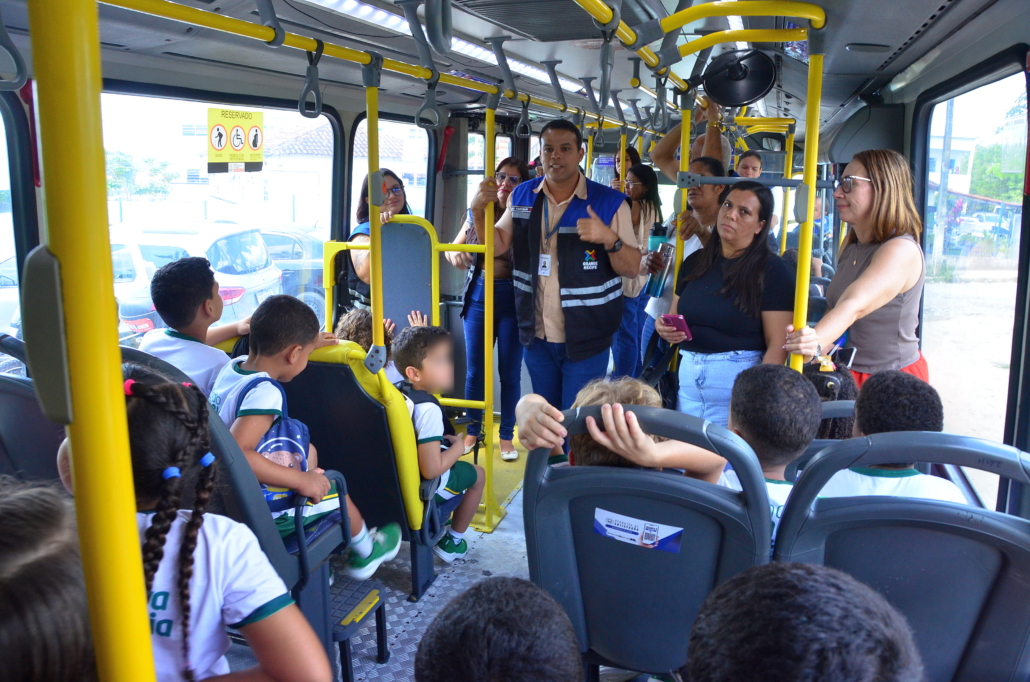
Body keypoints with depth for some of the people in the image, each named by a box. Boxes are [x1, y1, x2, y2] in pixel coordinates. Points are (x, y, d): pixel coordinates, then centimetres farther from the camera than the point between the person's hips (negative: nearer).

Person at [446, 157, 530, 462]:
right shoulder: (478, 211, 5)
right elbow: (453, 247, 13)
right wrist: (455, 254, -11)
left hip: (512, 298, -3)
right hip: (478, 294, 3)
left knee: (509, 372, 6)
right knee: (474, 370, 10)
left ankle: (507, 436, 20)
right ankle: (472, 431, 26)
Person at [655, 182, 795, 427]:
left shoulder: (771, 270, -8)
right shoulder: (695, 262, 9)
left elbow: (777, 344, -13)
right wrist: (663, 327, -5)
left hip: (739, 378, -5)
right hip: (688, 376, 5)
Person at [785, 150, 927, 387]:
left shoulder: (901, 250, -20)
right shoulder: (851, 243, 6)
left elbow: (854, 306, -36)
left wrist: (817, 342, -52)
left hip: (891, 382, -7)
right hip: (847, 373, 7)